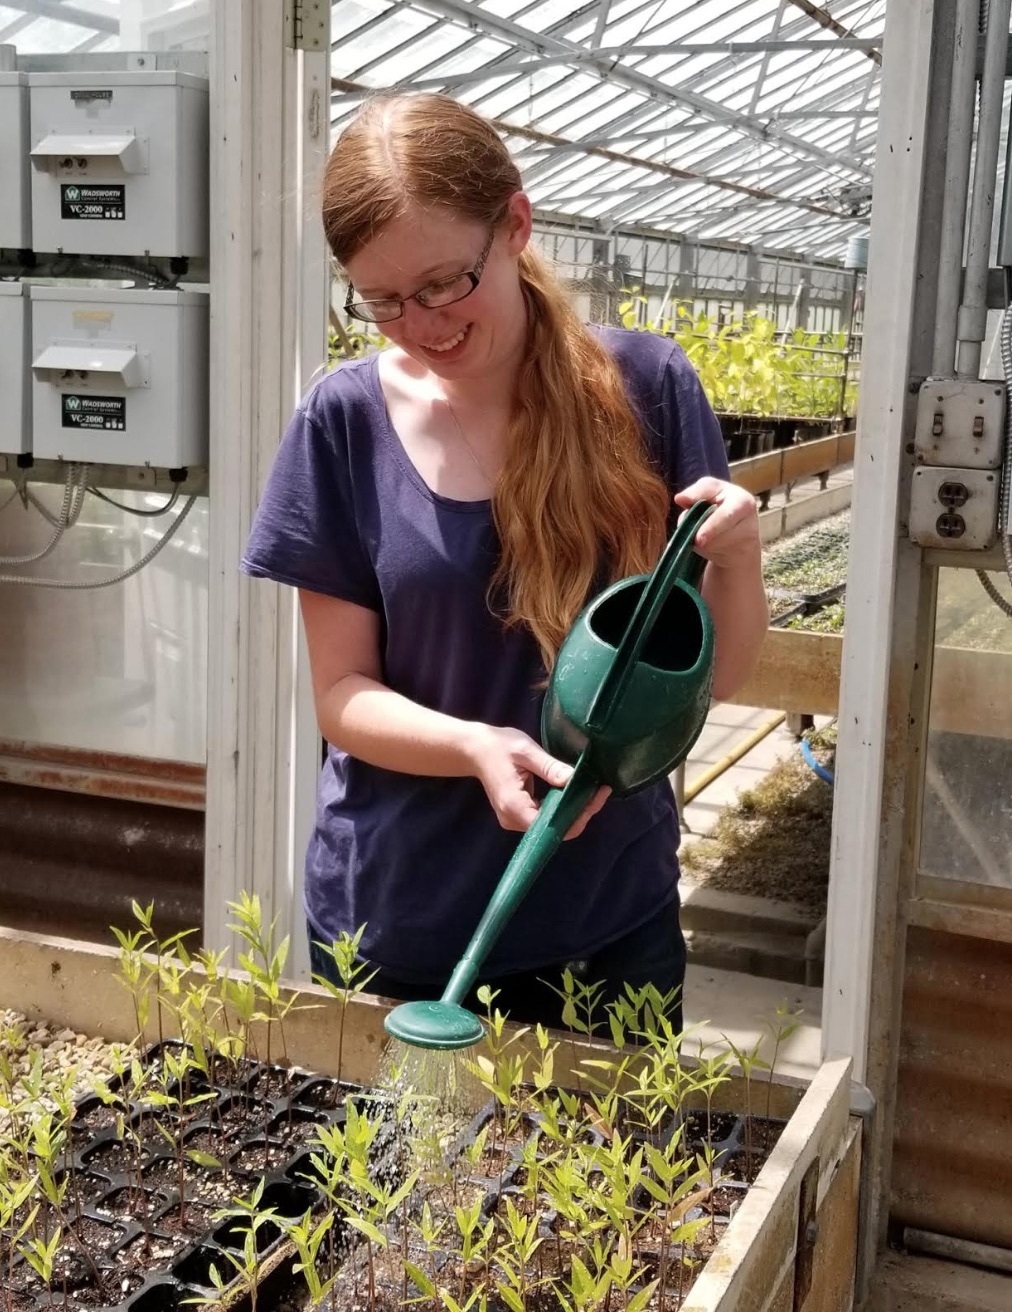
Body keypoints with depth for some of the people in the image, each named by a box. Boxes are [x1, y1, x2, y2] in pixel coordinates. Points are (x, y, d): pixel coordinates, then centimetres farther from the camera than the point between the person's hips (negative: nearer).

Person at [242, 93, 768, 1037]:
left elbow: (715, 673, -3)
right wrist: (478, 747, -23)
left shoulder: (642, 390, -8)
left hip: (608, 917, 0)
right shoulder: (344, 425, -8)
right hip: (391, 923, 0)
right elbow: (342, 695, -5)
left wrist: (739, 552, -22)